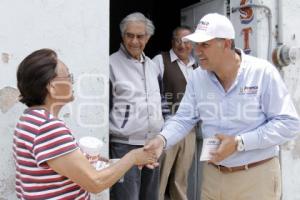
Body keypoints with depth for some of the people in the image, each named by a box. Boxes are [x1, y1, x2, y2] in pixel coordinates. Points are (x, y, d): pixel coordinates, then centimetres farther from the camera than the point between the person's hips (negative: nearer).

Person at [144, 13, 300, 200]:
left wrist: (238, 142, -20)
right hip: (213, 175, 4)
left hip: (257, 176, -3)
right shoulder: (197, 77, -2)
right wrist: (162, 139, -19)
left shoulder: (263, 72, -13)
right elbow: (183, 119, 2)